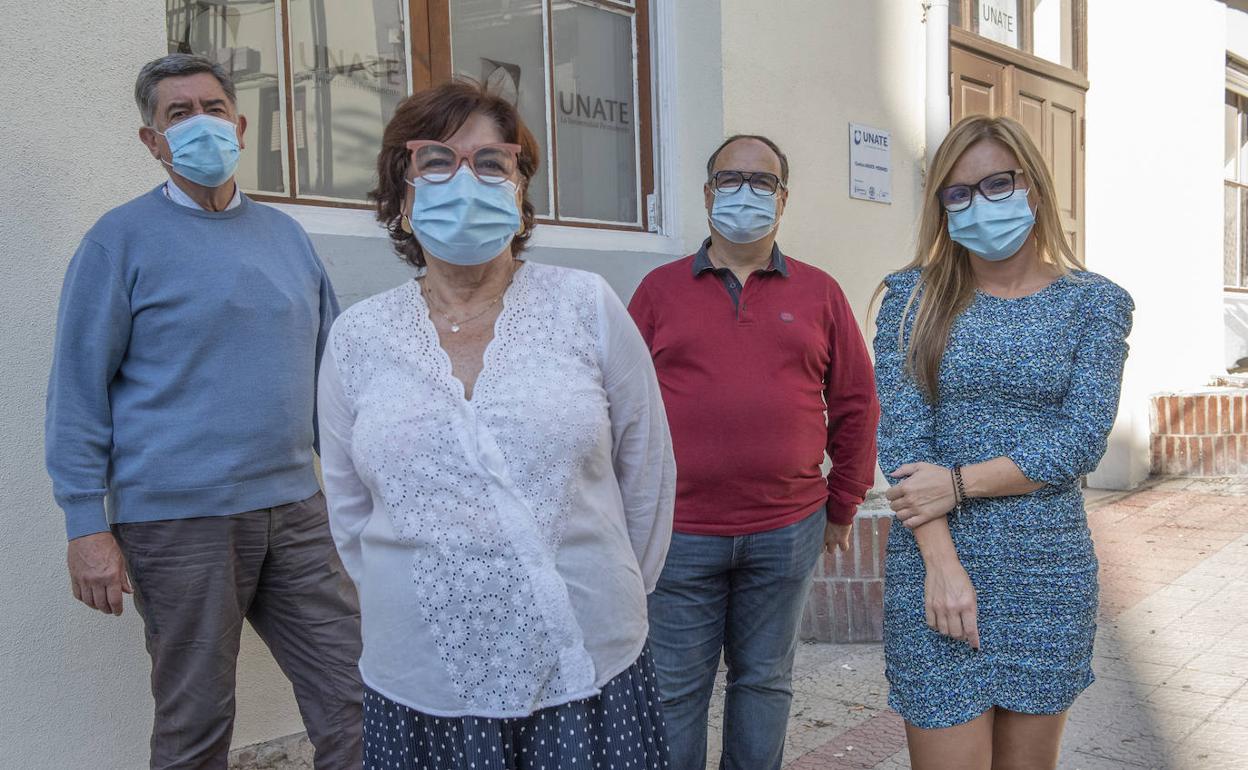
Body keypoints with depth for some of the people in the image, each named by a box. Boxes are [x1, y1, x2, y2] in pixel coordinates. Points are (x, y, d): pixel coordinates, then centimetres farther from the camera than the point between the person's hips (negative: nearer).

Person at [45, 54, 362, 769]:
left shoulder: (286, 234, 12)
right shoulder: (122, 239, -2)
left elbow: (329, 368, 16)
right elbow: (78, 392, -4)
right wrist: (87, 527, -9)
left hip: (294, 511, 4)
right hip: (180, 521, -4)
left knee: (351, 701, 5)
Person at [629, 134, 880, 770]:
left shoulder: (819, 293, 6)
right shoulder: (659, 290, 3)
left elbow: (854, 405, 9)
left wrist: (842, 507, 9)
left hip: (787, 532, 1)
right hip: (679, 533, -1)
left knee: (765, 681, 15)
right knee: (674, 690, 8)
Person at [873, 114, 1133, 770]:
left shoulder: (1094, 303, 4)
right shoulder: (914, 296, 2)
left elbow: (1082, 439, -6)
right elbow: (900, 435, -7)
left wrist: (958, 482, -15)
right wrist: (942, 562, -15)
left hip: (1049, 569, 1)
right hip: (932, 563, -1)